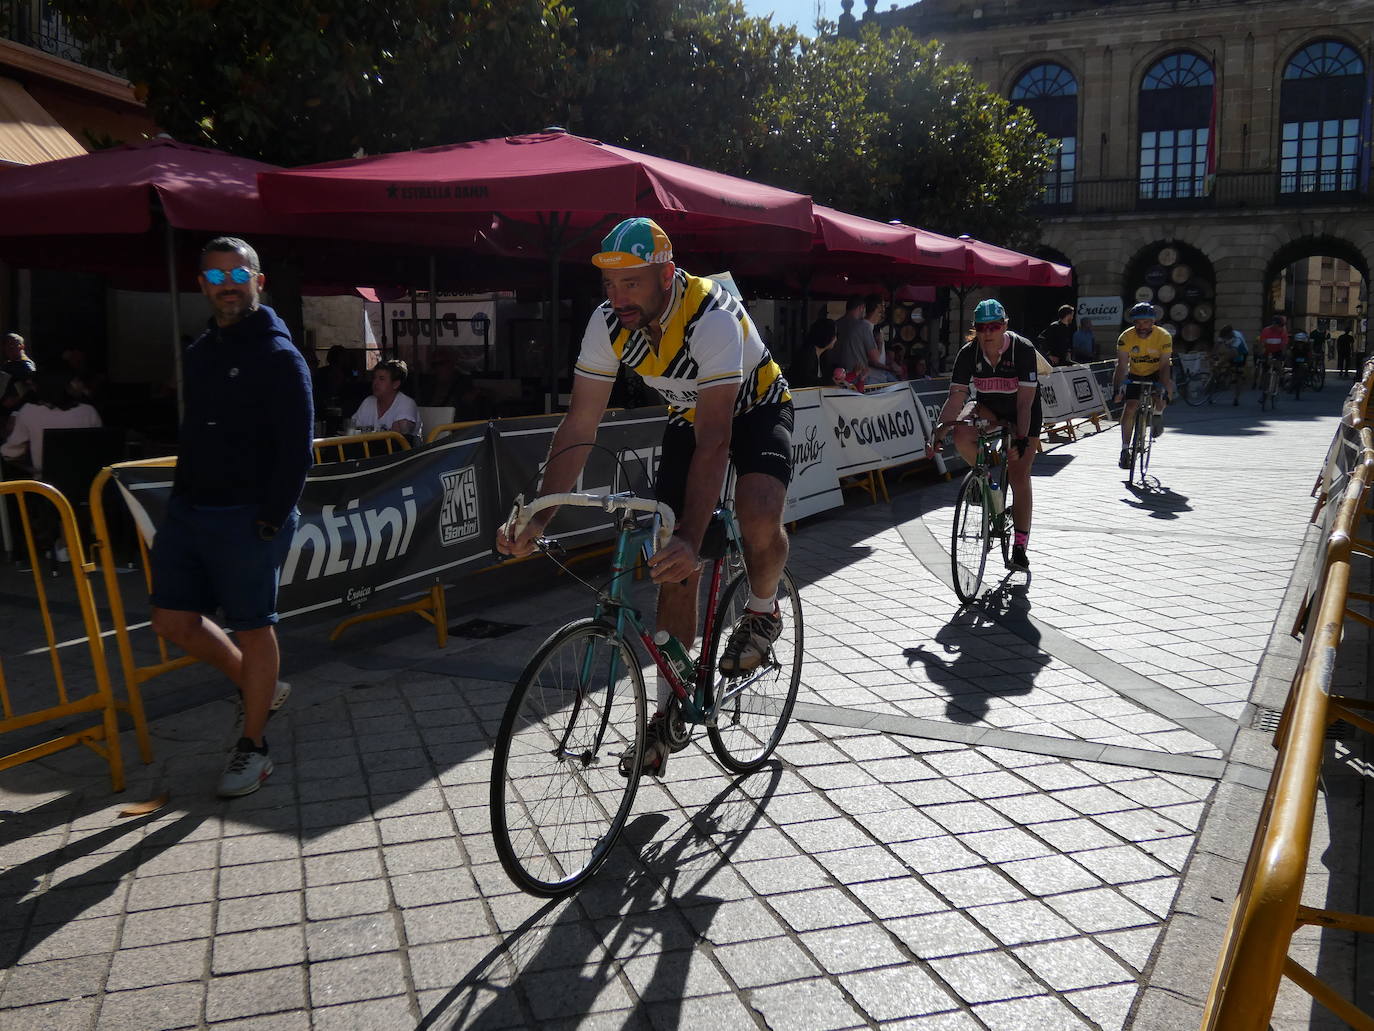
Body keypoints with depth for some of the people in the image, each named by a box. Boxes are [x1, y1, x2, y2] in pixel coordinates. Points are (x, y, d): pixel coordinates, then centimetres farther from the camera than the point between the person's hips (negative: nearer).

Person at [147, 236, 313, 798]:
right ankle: (260, 688, 32)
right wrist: (181, 494, 11)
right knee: (173, 619, 10)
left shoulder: (278, 356, -10)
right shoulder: (200, 352, 15)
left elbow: (297, 448, -14)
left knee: (253, 628, 2)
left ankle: (253, 746, 17)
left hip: (247, 519, -8)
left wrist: (271, 519, -18)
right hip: (188, 509, 8)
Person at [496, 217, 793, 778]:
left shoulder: (713, 318, -37)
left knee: (759, 518, -35)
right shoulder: (609, 322, -21)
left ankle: (762, 611, 0)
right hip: (687, 416, 5)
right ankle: (671, 709, 11)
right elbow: (579, 426, -19)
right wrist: (536, 520, -27)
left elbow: (715, 439, -43)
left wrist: (690, 540, -52)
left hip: (756, 408, -5)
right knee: (672, 565, -2)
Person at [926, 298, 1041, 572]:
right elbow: (955, 399, -22)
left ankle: (1020, 547, 2)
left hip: (1022, 413, -2)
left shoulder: (1023, 349, -27)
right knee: (961, 434, -31)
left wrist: (1022, 439, -39)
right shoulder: (969, 353, -19)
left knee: (1019, 477, -8)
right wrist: (938, 434, -33)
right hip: (987, 407, 2)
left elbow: (1025, 401, -29)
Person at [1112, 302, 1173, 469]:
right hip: (1135, 375, 1)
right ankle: (1125, 449, -2)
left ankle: (1156, 415, -1)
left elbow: (1164, 366, -26)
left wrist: (1163, 389, -39)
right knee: (1129, 409, -13)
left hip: (1156, 373, 0)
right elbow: (1122, 365, -25)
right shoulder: (1126, 338, -22)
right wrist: (1117, 387, -40)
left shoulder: (1164, 336, -24)